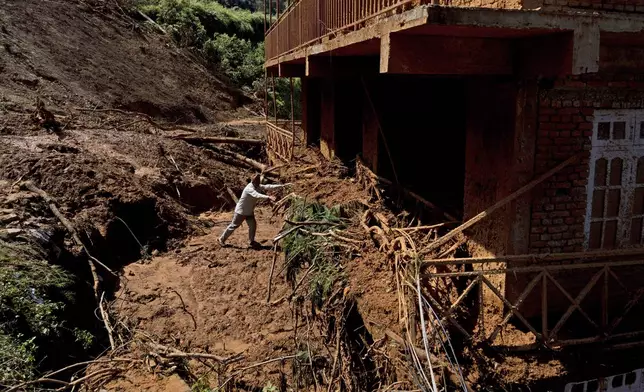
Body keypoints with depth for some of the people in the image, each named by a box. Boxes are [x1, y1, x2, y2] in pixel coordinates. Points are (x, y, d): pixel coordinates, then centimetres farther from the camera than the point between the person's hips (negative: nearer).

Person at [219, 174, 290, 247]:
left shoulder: (258, 187, -3)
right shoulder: (249, 189, -29)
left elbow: (268, 187, -7)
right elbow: (257, 195, -45)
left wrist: (282, 186, -13)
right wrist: (268, 197, -59)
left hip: (249, 211, 8)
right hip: (241, 211, -8)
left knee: (253, 225, 6)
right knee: (234, 226, 2)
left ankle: (252, 241, 22)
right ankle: (222, 239, 16)